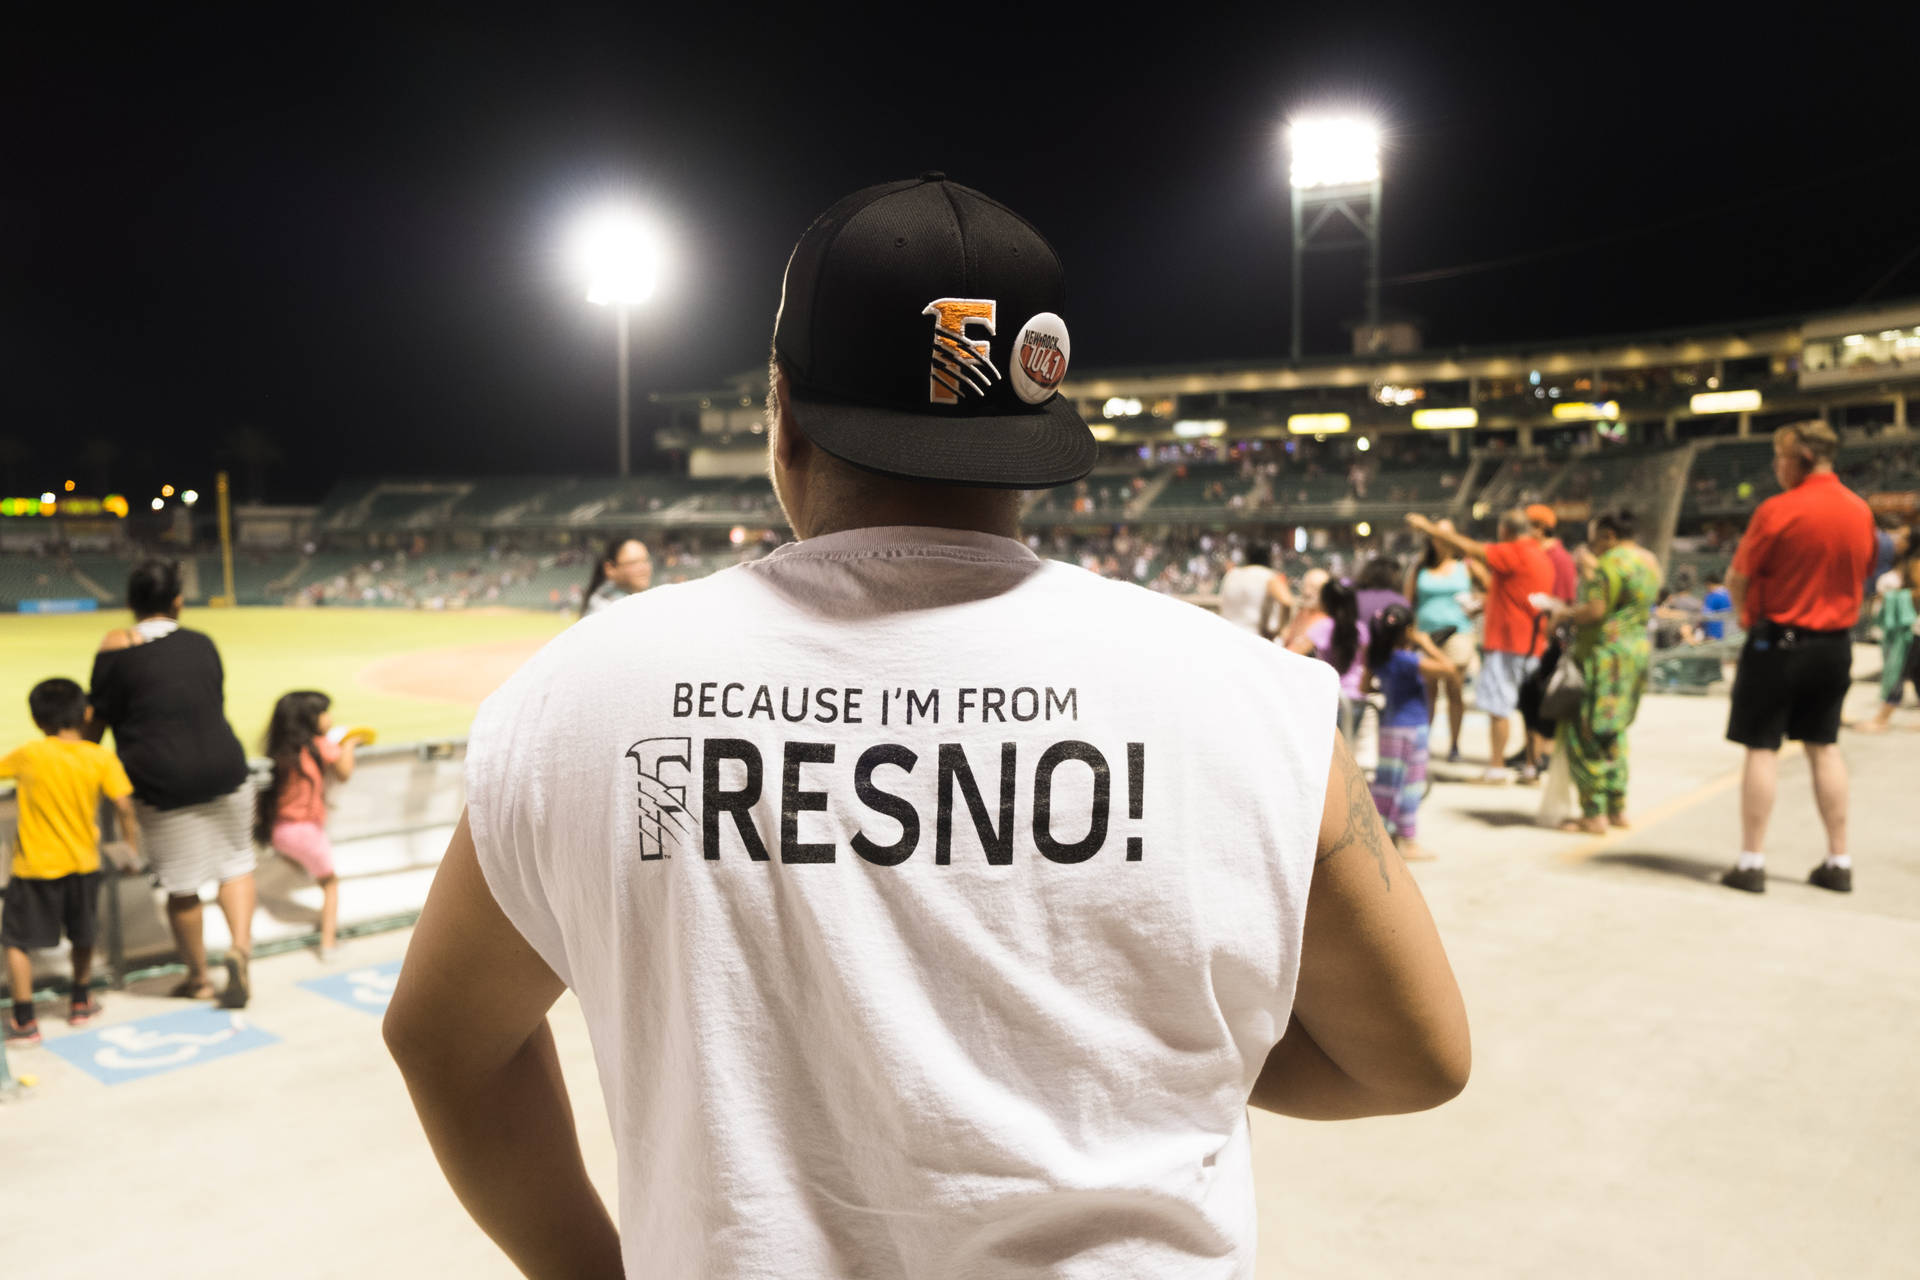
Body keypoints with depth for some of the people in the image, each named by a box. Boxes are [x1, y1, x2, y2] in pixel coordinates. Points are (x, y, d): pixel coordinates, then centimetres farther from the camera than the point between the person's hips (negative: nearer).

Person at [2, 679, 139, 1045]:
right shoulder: (102, 758, -9)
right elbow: (125, 808, -12)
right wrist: (132, 846, 2)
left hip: (35, 867, -2)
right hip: (83, 864, 3)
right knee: (82, 937, 21)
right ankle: (80, 1003, 35)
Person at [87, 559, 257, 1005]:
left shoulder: (118, 645, -4)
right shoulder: (202, 644, 6)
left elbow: (96, 721, 0)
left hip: (162, 782, -2)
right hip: (223, 770, 3)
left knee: (182, 887, 9)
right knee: (236, 862, 18)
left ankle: (198, 978, 24)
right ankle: (240, 946, -2)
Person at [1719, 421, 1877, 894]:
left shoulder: (1778, 510, -16)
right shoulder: (1860, 512, 4)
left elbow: (1738, 579, -11)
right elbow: (1862, 575, 14)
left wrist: (1747, 613, 7)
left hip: (1778, 641, -6)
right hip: (1835, 642, 6)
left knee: (1762, 748, 0)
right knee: (1824, 747, 14)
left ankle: (1752, 862, 1)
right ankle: (1839, 862, 17)